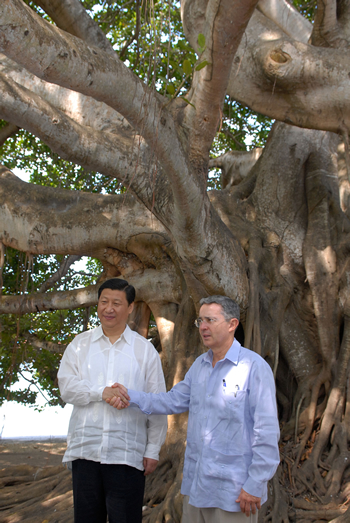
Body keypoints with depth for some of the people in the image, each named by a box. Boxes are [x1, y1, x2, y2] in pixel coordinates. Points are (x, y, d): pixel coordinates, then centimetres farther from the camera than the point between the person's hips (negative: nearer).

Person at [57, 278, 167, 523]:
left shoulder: (145, 350, 7)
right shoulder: (80, 344, 11)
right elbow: (66, 386, -1)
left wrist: (153, 450, 0)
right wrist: (102, 392, -17)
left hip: (127, 454, -1)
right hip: (85, 450, 2)